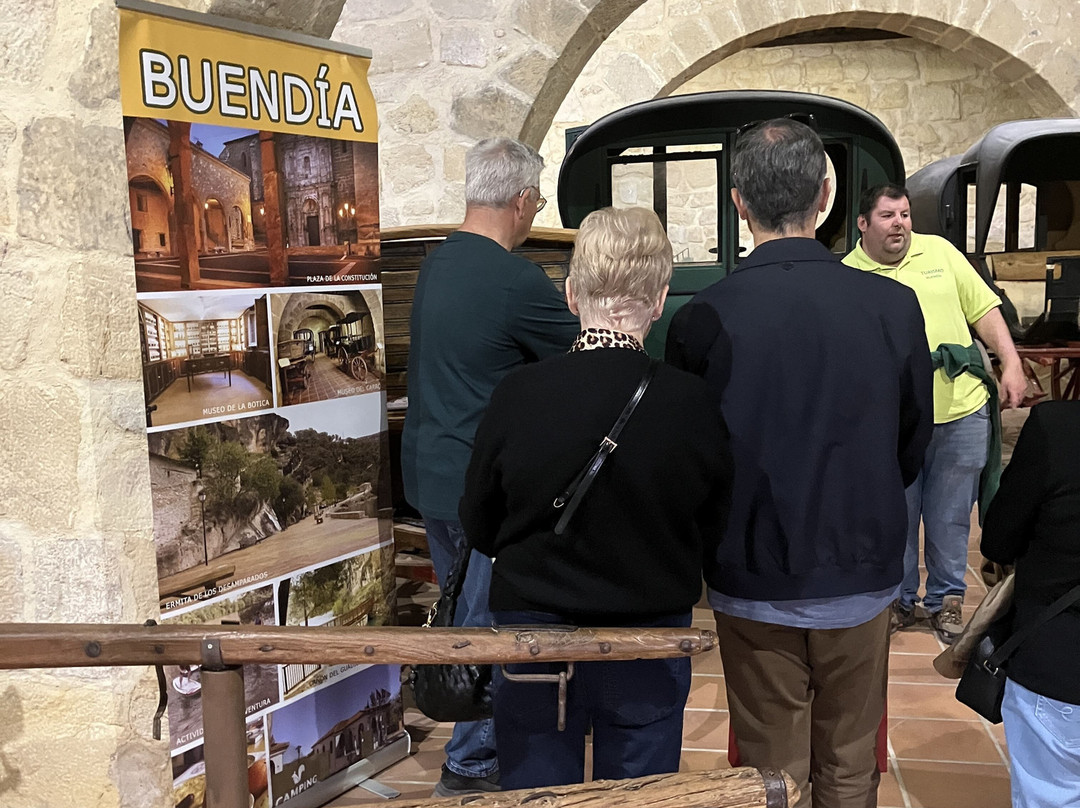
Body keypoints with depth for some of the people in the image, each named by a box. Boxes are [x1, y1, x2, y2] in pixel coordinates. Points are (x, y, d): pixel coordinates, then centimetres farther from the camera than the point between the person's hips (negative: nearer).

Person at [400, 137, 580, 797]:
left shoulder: (437, 264, 7)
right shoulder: (517, 282, -22)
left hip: (430, 472, 9)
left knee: (462, 612, 22)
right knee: (488, 624, 5)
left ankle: (471, 744, 38)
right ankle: (473, 764, 18)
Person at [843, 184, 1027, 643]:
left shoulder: (939, 251, 6)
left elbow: (983, 309, 9)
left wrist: (1011, 363, 0)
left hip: (962, 413, 2)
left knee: (950, 518, 12)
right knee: (896, 518, 10)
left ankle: (946, 599, 29)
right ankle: (899, 600, 29)